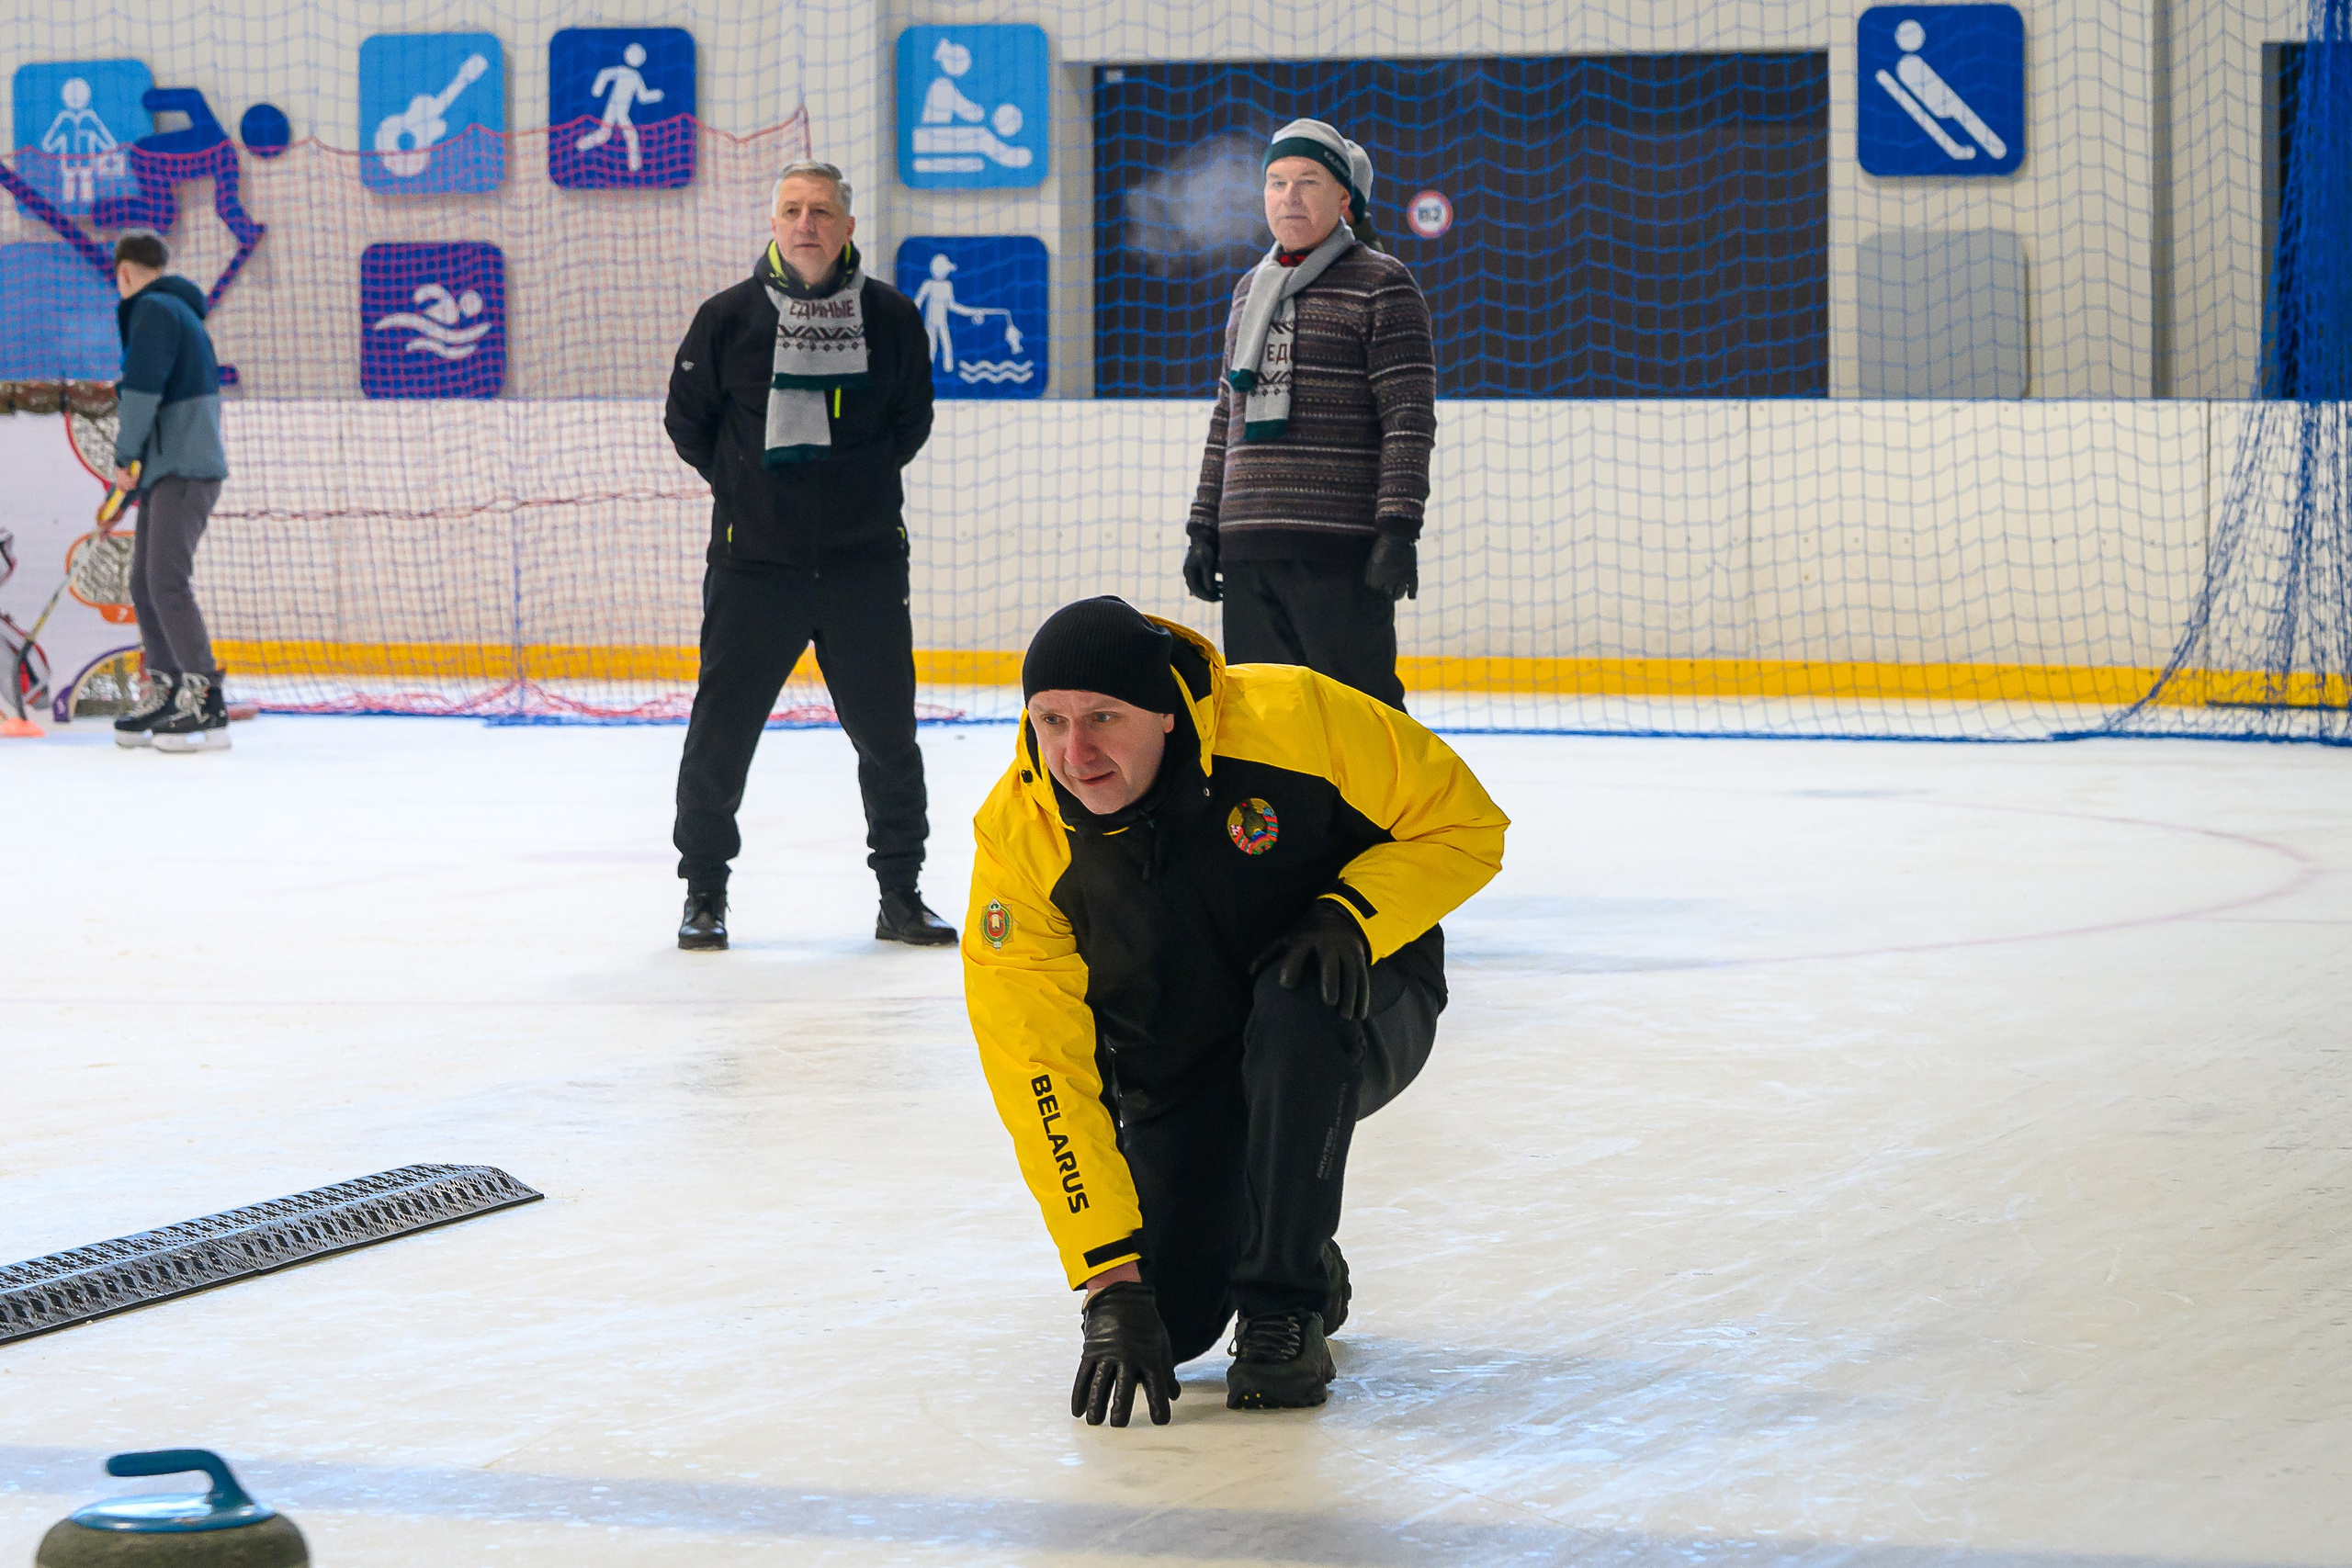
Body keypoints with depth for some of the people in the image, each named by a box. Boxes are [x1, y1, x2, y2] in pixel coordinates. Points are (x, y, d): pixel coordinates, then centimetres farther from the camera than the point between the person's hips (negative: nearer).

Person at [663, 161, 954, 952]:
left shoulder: (891, 317, 1)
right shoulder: (728, 317, -2)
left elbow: (911, 420, 13)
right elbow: (687, 420, 9)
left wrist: (860, 483, 9)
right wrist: (750, 485, 8)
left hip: (865, 561, 1)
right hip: (753, 563, -1)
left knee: (887, 731, 4)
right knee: (722, 730, 0)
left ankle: (900, 894, 17)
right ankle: (704, 892, 15)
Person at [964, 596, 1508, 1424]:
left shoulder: (1292, 718, -27)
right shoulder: (1018, 839, -21)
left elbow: (1464, 822, -14)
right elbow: (1040, 1069, -22)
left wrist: (1353, 918, -31)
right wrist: (1111, 1279, -27)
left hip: (1360, 1013, -2)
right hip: (1178, 1069, 2)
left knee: (1292, 1003, -37)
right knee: (1166, 1315, -15)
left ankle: (1286, 1310, -20)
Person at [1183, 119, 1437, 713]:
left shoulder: (1381, 285, -2)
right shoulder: (1249, 289, 19)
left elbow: (1410, 418, -9)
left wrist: (1400, 529, -16)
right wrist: (1204, 526, 19)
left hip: (1341, 549, -7)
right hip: (1248, 545, 7)